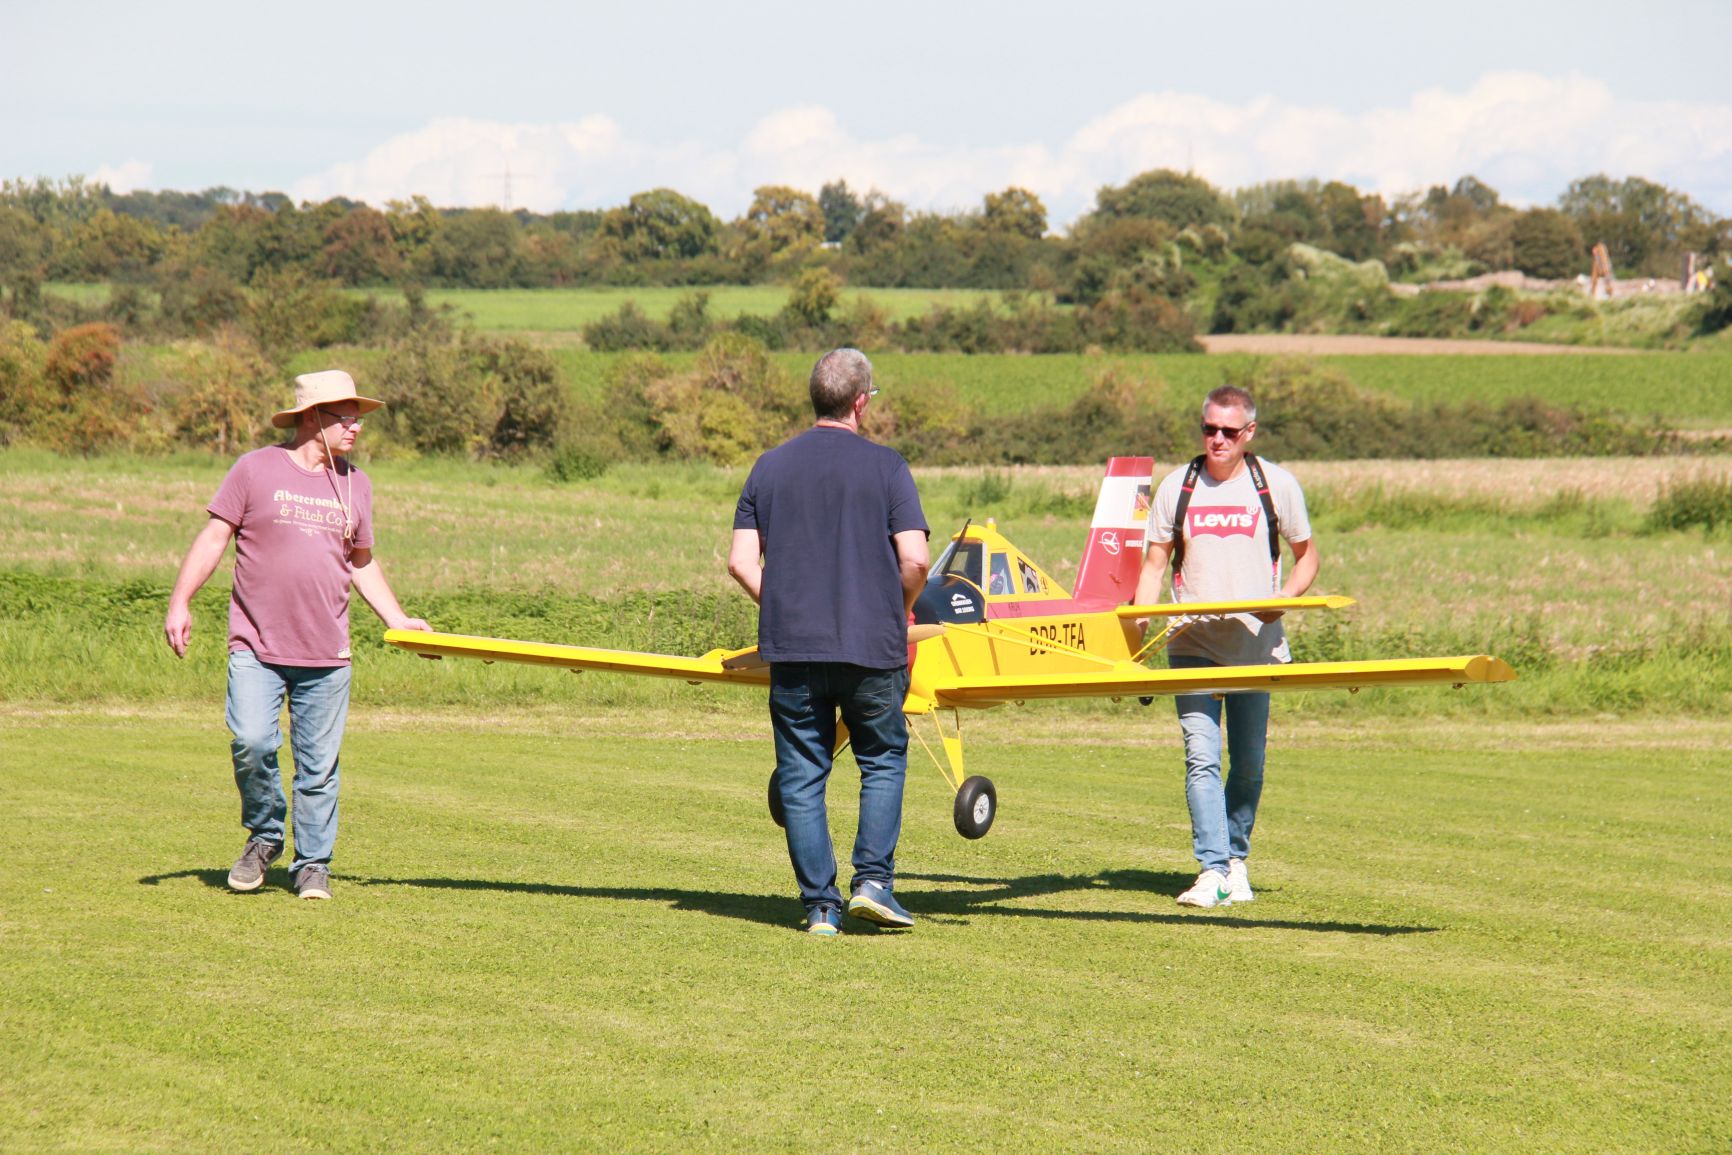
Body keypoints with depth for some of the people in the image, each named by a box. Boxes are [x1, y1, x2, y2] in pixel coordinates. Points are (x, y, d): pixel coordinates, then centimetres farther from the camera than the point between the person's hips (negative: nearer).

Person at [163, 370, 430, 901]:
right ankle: (264, 837, 9)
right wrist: (180, 602, -5)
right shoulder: (256, 469, 0)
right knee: (252, 743, -16)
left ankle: (312, 864, 15)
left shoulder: (356, 484, 13)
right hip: (255, 647, -3)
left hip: (326, 656, 3)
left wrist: (398, 620, 16)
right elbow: (214, 538, 2)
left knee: (319, 765, 3)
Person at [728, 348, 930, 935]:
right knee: (883, 761, 15)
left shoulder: (771, 466, 7)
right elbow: (915, 560, -11)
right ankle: (873, 880, 2)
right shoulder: (885, 466, -3)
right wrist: (900, 610, 9)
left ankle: (821, 904, 4)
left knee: (802, 776, 7)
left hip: (791, 646, 2)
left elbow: (742, 561, 3)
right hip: (870, 645, -2)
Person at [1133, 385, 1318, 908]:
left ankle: (1236, 858, 24)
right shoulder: (1176, 487, 6)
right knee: (1202, 756, -12)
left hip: (1256, 644, 0)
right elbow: (1154, 564, 8)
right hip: (1193, 644, 0)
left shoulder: (1276, 484, 3)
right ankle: (1213, 872, -16)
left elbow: (1307, 555, 11)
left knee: (1249, 762, 6)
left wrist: (1283, 599, -9)